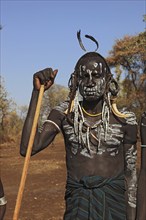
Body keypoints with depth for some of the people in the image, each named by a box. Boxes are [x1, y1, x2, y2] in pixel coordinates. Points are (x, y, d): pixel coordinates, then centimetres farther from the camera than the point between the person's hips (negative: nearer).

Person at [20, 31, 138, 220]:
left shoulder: (124, 120, -2)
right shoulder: (64, 115, -3)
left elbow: (130, 174, 4)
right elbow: (28, 148, -17)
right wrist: (37, 92, -19)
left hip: (114, 203, 1)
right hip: (77, 204, 0)